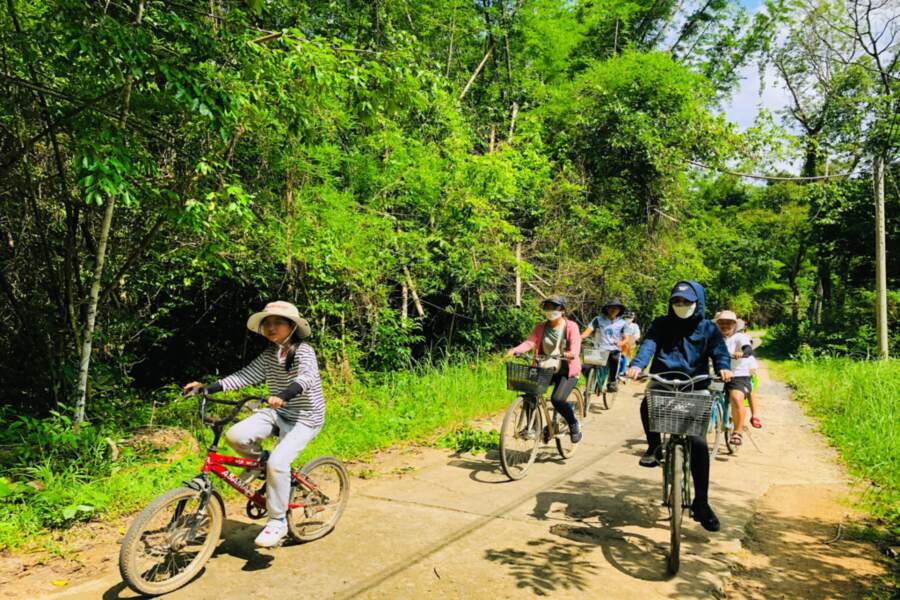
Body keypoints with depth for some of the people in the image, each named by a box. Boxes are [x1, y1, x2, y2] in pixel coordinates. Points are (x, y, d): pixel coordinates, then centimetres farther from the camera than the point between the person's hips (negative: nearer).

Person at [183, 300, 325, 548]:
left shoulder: (303, 351, -15)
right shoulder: (269, 355, 6)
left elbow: (307, 377, -34)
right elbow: (244, 376, 1)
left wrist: (284, 395, -53)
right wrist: (208, 387, -10)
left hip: (305, 418, -6)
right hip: (278, 413, 6)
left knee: (278, 462, -24)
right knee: (235, 436, -18)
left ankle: (278, 521, -4)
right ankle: (257, 460, 15)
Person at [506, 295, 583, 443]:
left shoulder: (571, 327, -6)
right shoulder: (541, 327, 3)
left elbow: (575, 347, -20)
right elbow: (530, 342, -11)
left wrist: (570, 354, -43)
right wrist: (515, 350, -30)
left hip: (567, 371, -4)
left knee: (557, 399, -22)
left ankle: (574, 425, 7)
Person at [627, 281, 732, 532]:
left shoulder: (708, 328, 8)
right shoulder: (661, 325, 7)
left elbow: (719, 350, -7)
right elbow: (648, 345, -10)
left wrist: (723, 367, -32)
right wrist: (637, 365, -32)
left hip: (695, 389, 0)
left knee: (699, 443, -10)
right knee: (648, 405, -34)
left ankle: (701, 503, 2)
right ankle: (654, 446, -5)